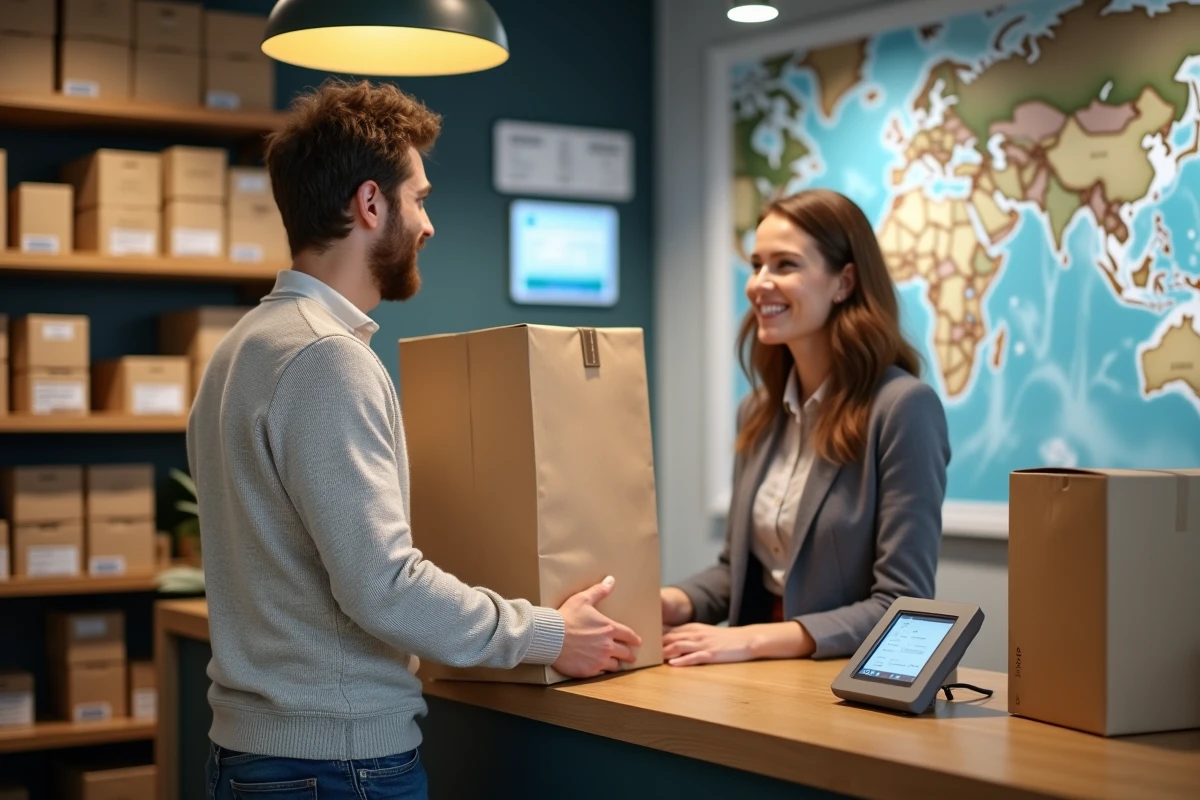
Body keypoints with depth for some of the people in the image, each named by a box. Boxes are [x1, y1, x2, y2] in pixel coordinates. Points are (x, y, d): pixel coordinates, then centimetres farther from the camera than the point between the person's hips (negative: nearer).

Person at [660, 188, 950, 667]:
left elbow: (901, 608, -15)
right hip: (766, 677, 6)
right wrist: (675, 602, -2)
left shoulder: (903, 407, -12)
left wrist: (755, 639, -21)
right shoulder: (759, 412, 10)